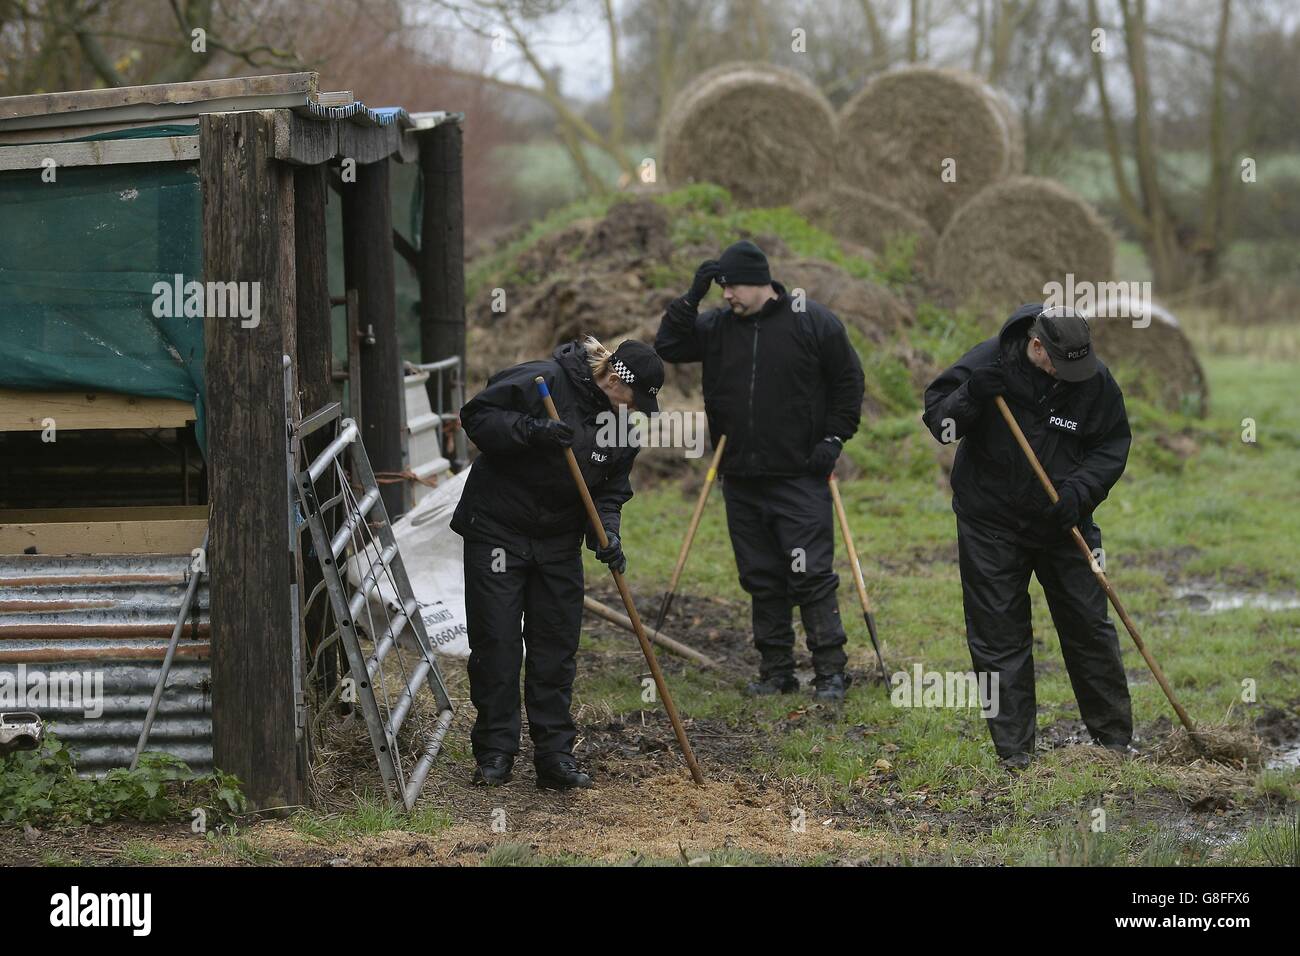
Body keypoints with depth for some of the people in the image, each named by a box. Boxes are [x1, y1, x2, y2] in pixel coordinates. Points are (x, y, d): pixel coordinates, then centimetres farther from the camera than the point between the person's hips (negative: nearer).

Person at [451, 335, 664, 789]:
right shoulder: (541, 381, -19)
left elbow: (611, 488, 3)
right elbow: (476, 416, -18)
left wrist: (606, 532, -15)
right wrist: (531, 431, -32)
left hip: (559, 542, 5)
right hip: (497, 529, -5)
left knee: (557, 648, 4)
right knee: (496, 641, -2)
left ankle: (555, 755, 10)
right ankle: (494, 753, 7)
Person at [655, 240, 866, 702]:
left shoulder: (814, 322, -4)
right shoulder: (718, 326, 7)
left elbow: (848, 381, 3)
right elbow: (668, 348, 3)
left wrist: (834, 438, -4)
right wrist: (691, 300, -5)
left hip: (800, 478, -5)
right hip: (741, 481, 5)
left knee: (811, 575, -8)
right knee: (761, 579, 9)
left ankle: (830, 671, -3)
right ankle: (776, 671, 16)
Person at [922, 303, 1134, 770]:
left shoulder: (1096, 380, -10)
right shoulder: (987, 362, -15)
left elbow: (1114, 443, 0)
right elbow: (936, 417, -9)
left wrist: (1080, 489, -16)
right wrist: (970, 398, -30)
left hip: (1062, 522, 1)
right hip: (991, 525, -1)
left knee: (1089, 626, 6)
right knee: (998, 634, 1)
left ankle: (1115, 736, 19)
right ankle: (1013, 746, 9)